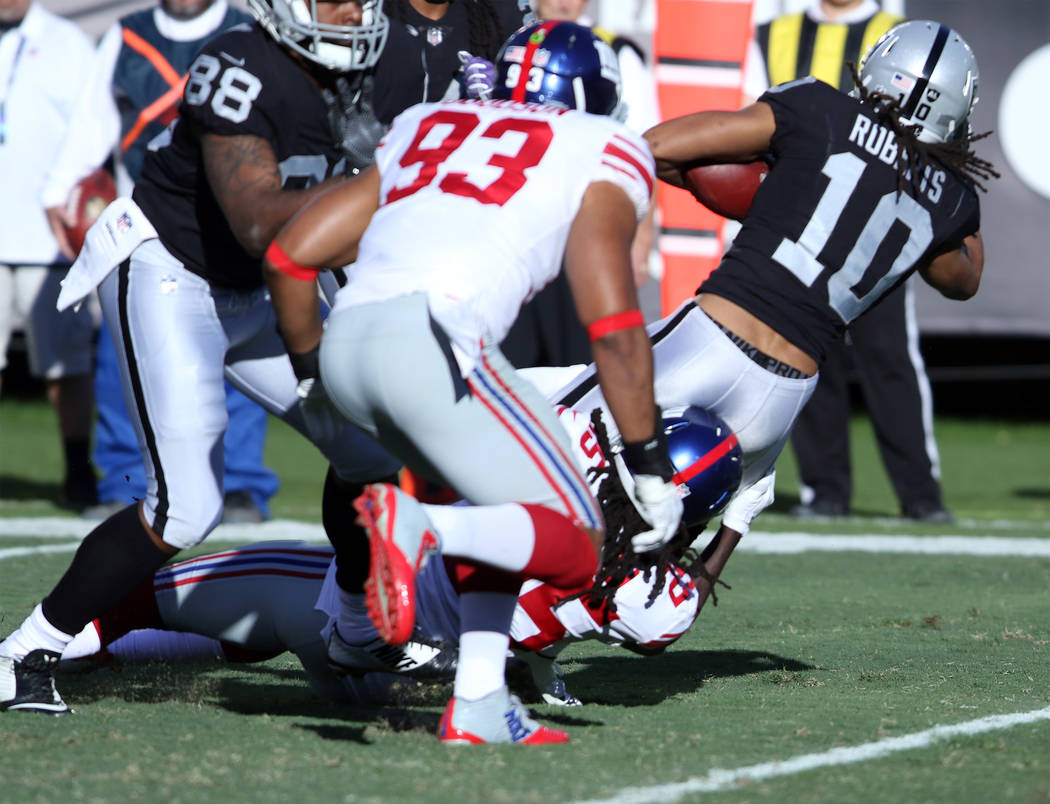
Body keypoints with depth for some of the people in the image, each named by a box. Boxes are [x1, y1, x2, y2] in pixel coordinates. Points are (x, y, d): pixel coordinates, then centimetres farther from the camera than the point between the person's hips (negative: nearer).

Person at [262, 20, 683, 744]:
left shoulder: (426, 126, 30)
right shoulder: (601, 150, 16)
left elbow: (291, 256, 26)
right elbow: (613, 326, 5)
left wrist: (315, 368, 41)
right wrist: (651, 466, 12)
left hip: (347, 343, 7)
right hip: (434, 335, -6)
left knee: (511, 510, 24)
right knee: (575, 548, 0)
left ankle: (480, 704, 10)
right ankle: (419, 525, -26)